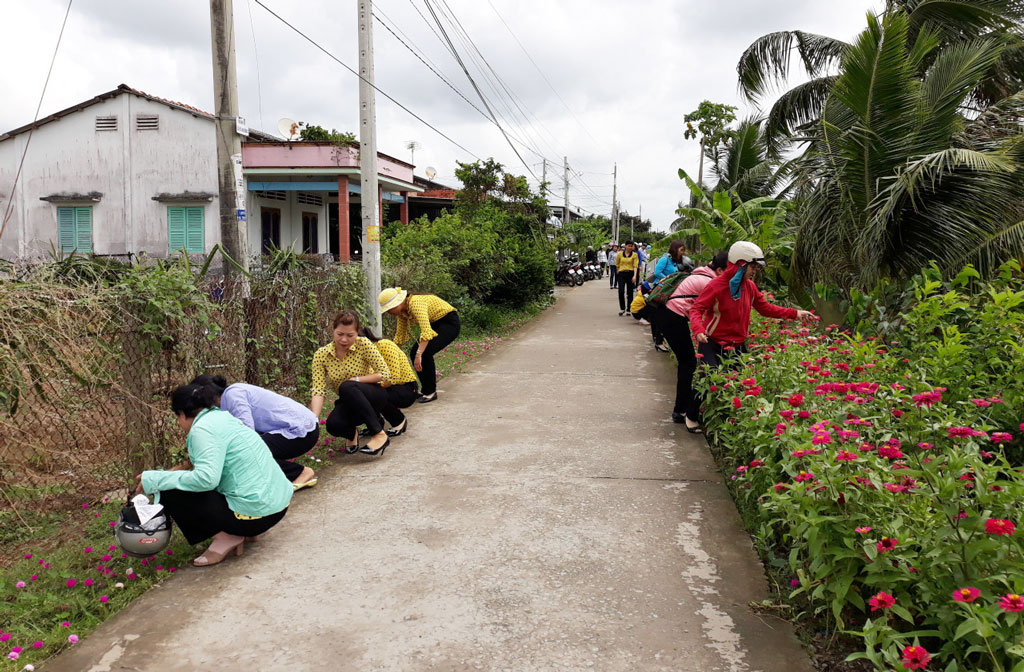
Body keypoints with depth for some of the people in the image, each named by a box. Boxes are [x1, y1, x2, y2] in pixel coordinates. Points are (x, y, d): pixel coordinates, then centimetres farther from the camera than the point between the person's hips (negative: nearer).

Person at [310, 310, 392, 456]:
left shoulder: (363, 345, -16)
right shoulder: (321, 355, -11)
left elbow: (385, 373, -15)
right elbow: (318, 390, -19)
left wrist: (356, 379, -21)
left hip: (373, 397, -2)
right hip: (349, 403, 3)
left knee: (347, 387, -34)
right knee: (333, 425, -30)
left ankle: (379, 435, -26)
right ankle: (351, 433, 9)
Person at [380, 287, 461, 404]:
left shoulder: (416, 303, -30)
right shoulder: (402, 311, -2)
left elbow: (426, 331, -39)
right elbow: (400, 334, 11)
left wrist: (419, 355, -45)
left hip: (449, 323, -9)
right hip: (435, 324, 9)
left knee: (425, 352, -22)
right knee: (414, 352, -2)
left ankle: (431, 392, -9)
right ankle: (425, 390, 11)